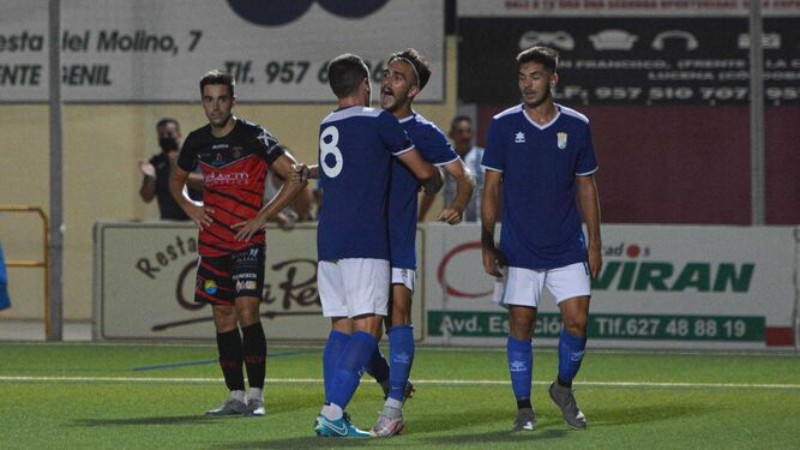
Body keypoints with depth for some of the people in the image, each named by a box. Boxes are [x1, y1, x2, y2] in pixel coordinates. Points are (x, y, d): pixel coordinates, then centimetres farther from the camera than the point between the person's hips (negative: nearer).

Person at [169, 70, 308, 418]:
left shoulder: (254, 137, -8)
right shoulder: (197, 142, 8)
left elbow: (295, 178, -9)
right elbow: (176, 179, 27)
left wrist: (262, 218, -11)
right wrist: (188, 207, 7)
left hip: (247, 242, -5)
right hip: (212, 243, 5)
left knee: (247, 312, -14)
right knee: (223, 318, 5)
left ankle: (256, 396, -10)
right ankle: (236, 397, 10)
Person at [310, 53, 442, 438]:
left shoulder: (327, 126, 15)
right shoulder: (378, 121, -2)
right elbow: (424, 171, 5)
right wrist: (434, 183, 26)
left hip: (328, 240, 7)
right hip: (365, 242, -7)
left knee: (341, 328, 10)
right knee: (366, 328, -8)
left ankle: (334, 417, 3)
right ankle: (333, 412, -21)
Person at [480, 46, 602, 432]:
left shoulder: (576, 126, 3)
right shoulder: (503, 125, -1)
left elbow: (586, 187, 9)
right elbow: (491, 188, 2)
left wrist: (594, 243, 5)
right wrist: (487, 244, -4)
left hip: (567, 248, 1)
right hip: (518, 251, -1)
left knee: (577, 321, -6)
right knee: (521, 325, -1)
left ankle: (563, 388, 19)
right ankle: (523, 408, 9)